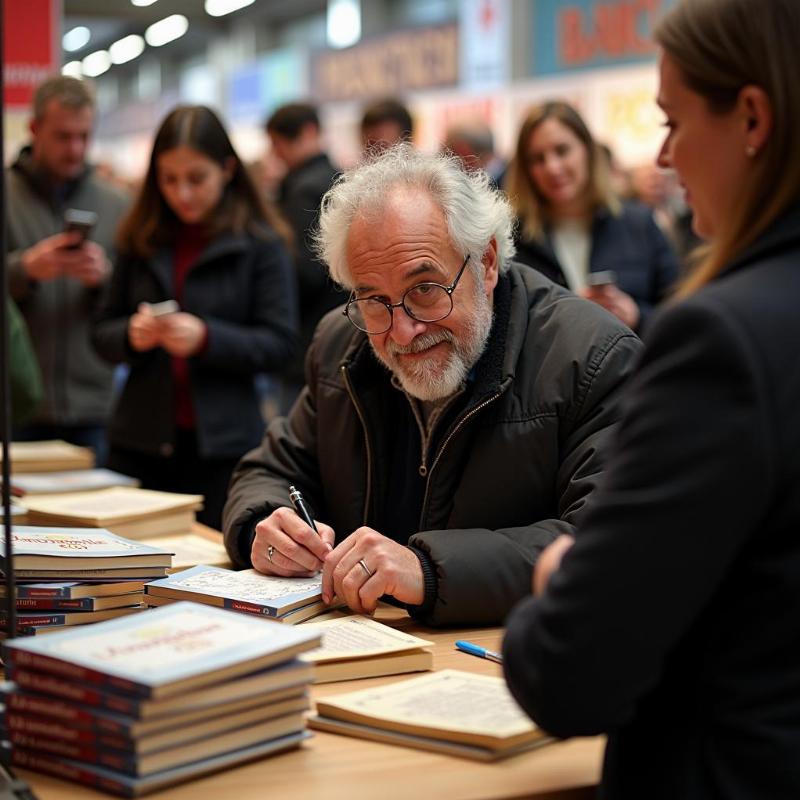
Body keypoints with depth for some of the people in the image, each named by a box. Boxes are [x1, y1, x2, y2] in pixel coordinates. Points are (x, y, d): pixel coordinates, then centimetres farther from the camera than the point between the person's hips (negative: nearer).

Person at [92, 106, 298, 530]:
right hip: (141, 442, 3)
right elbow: (102, 332, 11)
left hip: (223, 447, -3)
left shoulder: (260, 244, -2)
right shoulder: (142, 240, 8)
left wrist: (206, 338, -21)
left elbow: (280, 342, -7)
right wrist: (132, 334, -12)